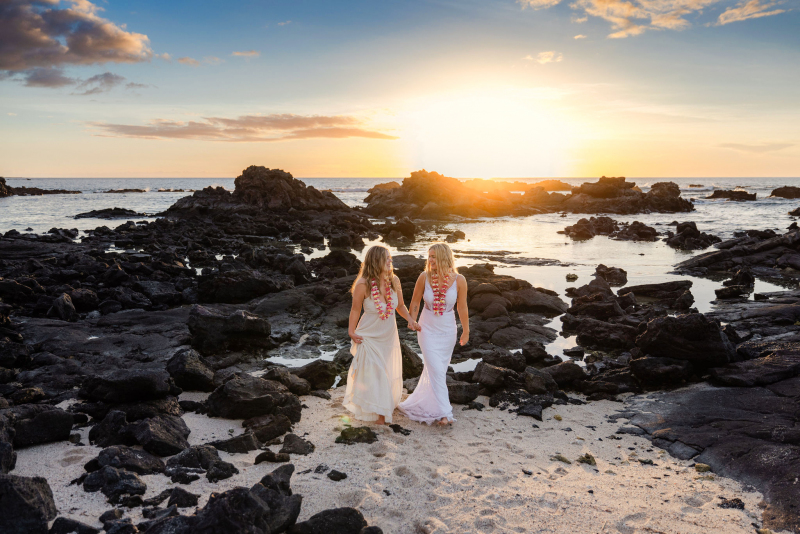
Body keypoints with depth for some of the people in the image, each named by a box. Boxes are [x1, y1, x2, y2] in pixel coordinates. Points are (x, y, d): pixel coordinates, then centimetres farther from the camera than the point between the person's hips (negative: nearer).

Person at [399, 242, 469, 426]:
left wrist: (466, 331, 5)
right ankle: (443, 413, -2)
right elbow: (415, 302, 3)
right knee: (436, 371, -7)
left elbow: (462, 308, -3)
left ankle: (423, 400, 39)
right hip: (427, 330, -1)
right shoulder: (424, 277, -13)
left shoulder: (459, 280, -14)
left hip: (447, 331, 1)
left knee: (437, 369, 15)